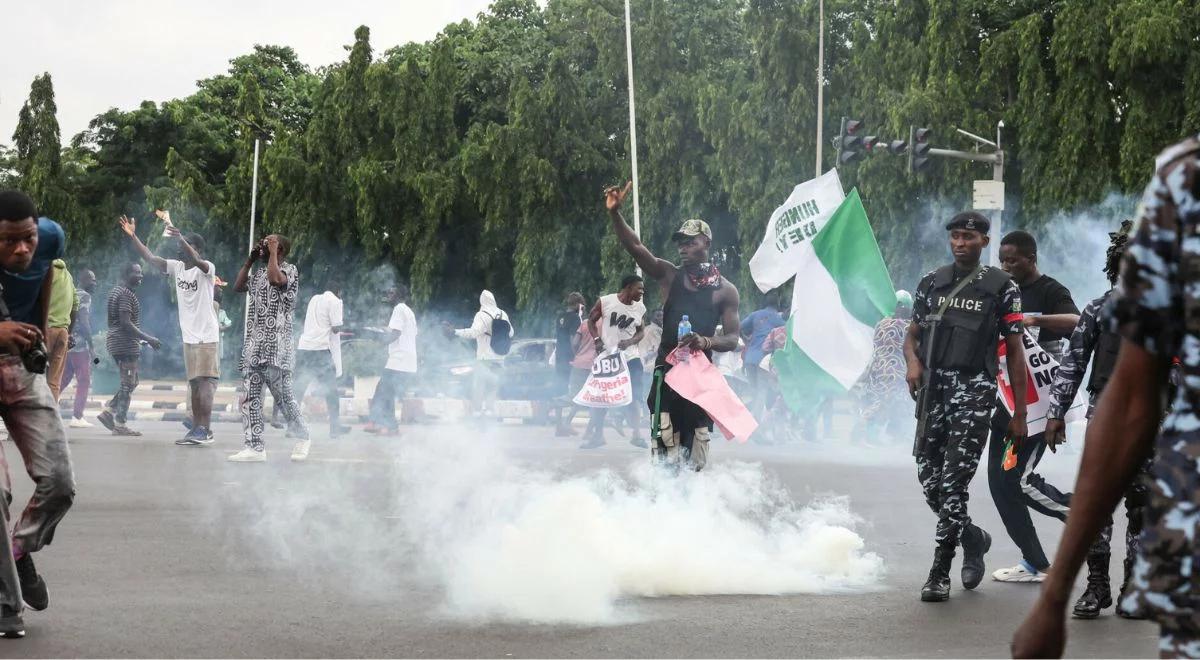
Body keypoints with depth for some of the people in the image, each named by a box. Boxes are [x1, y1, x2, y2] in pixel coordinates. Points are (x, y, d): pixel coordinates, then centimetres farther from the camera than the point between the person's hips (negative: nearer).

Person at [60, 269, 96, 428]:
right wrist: (91, 346, -16)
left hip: (67, 343, 8)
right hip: (79, 343, -8)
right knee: (83, 380, -2)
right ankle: (77, 417, -3)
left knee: (64, 379, 13)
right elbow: (84, 321, -17)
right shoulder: (85, 296, -9)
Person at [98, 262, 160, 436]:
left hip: (116, 343, 10)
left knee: (130, 383, 15)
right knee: (128, 385, -6)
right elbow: (125, 323, -22)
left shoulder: (116, 291, 17)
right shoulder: (126, 294, -15)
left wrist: (140, 341, 26)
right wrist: (148, 339, -21)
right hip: (126, 344, -10)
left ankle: (107, 411, 11)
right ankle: (119, 425, -4)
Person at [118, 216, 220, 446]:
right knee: (194, 383, 12)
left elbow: (196, 261, -33)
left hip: (206, 336, -8)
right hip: (189, 336, 8)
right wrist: (132, 237, -8)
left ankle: (204, 429, -16)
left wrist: (181, 239, -48)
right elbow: (150, 258, 3)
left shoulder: (207, 268, -11)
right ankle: (198, 426, 18)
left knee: (204, 382, -12)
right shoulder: (176, 267, 9)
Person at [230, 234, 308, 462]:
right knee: (249, 397, 0)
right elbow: (238, 287, 19)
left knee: (283, 396, -3)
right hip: (253, 343, 7)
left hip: (276, 345, -7)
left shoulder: (289, 269, -3)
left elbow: (275, 279, -23)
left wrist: (273, 252, -12)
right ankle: (254, 447, 0)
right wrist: (249, 260, 15)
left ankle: (302, 438, 17)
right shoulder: (259, 272, 19)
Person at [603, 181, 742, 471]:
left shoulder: (725, 290, 3)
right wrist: (614, 214, -22)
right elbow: (634, 247, -7)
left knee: (695, 462, 1)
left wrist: (706, 342, -20)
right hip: (667, 370, 0)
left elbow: (732, 339, 0)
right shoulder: (669, 275, 6)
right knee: (665, 454, -11)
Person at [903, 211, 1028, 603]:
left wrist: (1019, 413, 0)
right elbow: (912, 335, 18)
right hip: (933, 388, 5)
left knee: (953, 482, -12)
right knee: (929, 481, 4)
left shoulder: (1001, 287, 3)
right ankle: (973, 539, 30)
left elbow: (1015, 351, 3)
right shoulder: (931, 283, 14)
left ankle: (940, 573, -8)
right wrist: (913, 361, -7)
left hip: (974, 389, -4)